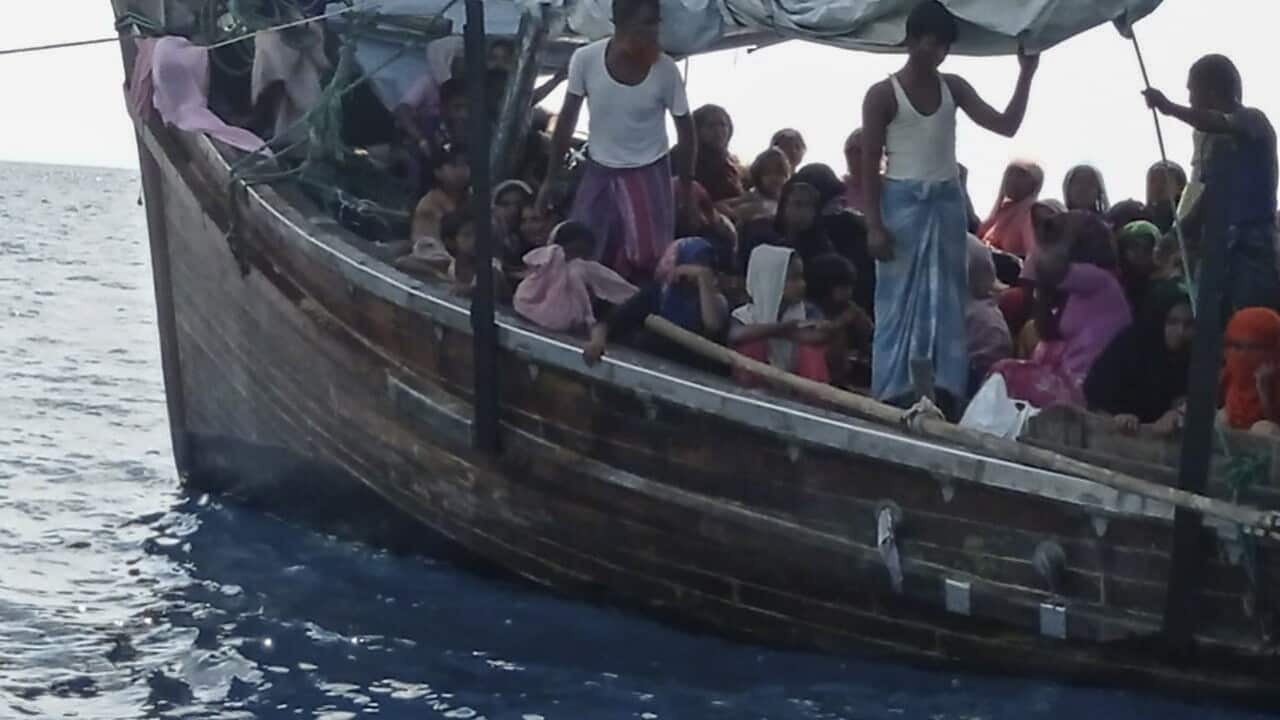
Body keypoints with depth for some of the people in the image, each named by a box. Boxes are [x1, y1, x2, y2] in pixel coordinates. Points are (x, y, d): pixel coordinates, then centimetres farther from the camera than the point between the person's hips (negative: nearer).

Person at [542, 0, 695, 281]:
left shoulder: (665, 70, -21)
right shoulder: (586, 59, -19)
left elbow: (685, 127, -5)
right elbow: (567, 119, -6)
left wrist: (687, 184, -2)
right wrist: (552, 178, -2)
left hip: (648, 171, -1)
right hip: (599, 168, 2)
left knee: (648, 256, -9)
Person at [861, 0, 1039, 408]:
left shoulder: (953, 88, 7)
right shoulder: (883, 94, -6)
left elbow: (1006, 126, 3)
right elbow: (869, 165, -7)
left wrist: (1026, 74, -6)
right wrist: (873, 225, -13)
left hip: (948, 202, 5)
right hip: (903, 203, -5)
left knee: (947, 299, 4)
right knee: (899, 300, -3)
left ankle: (947, 393, 6)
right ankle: (893, 395, 0)